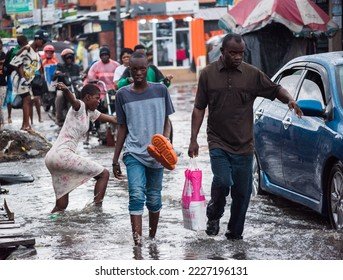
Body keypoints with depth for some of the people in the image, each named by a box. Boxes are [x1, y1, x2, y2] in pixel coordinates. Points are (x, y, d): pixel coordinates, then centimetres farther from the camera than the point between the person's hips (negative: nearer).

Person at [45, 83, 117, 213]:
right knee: (104, 174, -5)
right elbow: (72, 99, -28)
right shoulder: (79, 106, -4)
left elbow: (108, 118, 35)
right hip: (63, 154, -10)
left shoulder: (90, 112, 22)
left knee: (61, 205, 10)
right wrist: (65, 89, -50)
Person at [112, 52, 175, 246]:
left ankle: (152, 238, 28)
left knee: (154, 198, 10)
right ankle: (138, 241, -24)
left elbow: (166, 121, 8)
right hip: (134, 152, -1)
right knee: (136, 195, -18)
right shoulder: (123, 95, 3)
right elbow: (122, 128, 9)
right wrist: (115, 160, 9)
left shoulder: (160, 90, 3)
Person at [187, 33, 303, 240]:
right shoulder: (208, 74, 3)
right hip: (218, 142, -1)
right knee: (222, 182, -18)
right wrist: (194, 139, 1)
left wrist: (290, 100, -12)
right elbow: (199, 109, 6)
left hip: (244, 145, 2)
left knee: (242, 192, 5)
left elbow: (275, 89, 11)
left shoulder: (252, 74, 3)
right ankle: (214, 216, 11)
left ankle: (235, 234, 20)